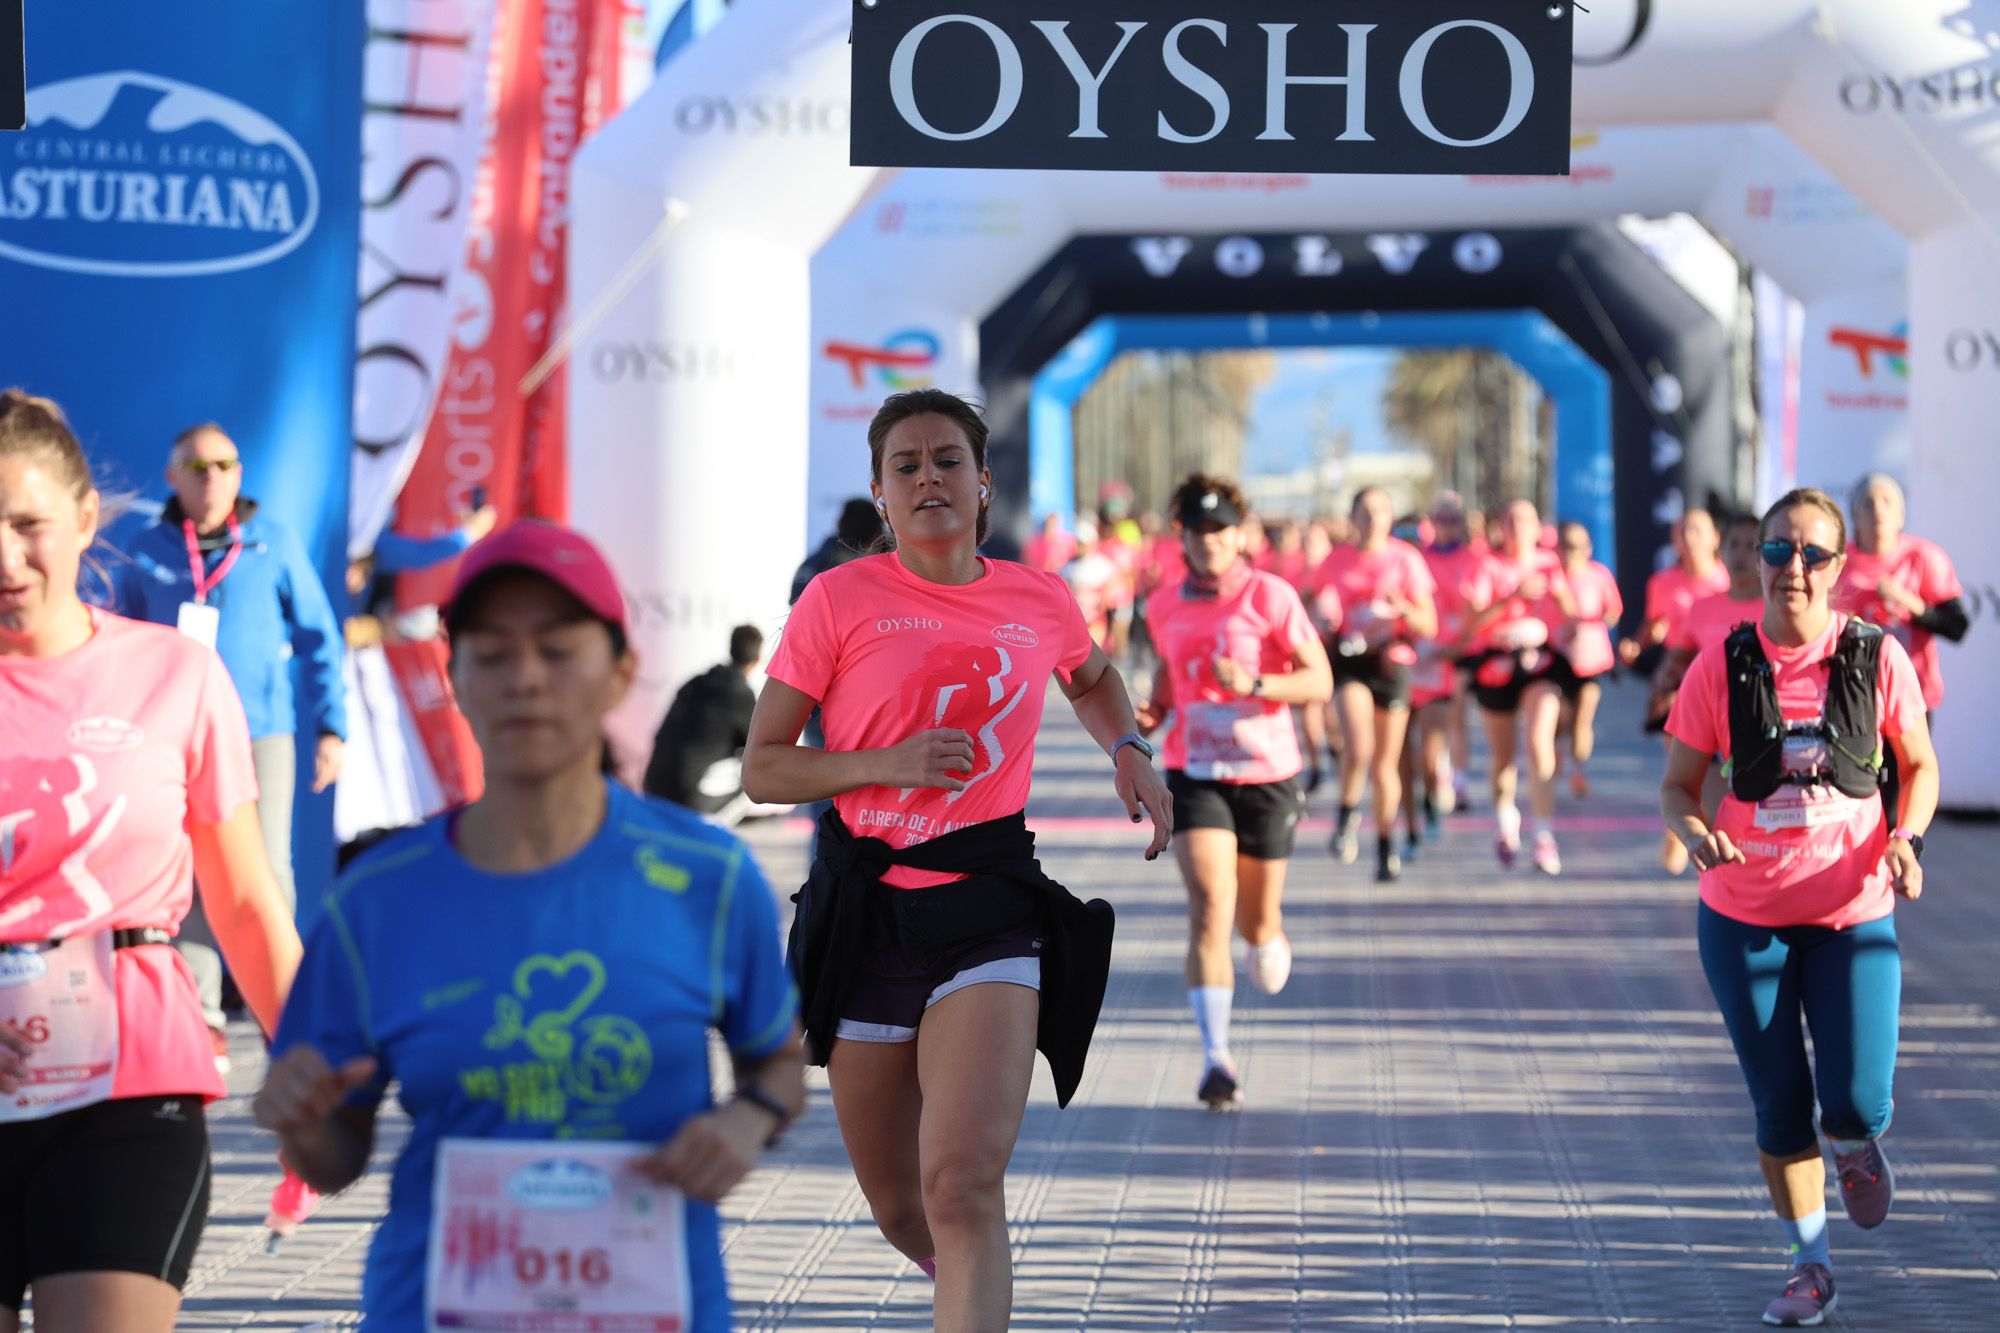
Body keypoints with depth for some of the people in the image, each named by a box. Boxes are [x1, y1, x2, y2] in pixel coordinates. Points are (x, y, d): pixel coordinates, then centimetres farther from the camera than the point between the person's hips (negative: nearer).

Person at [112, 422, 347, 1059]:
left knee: (267, 870, -3)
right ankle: (201, 1018, 5)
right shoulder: (148, 554, 6)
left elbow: (318, 637, 6)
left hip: (262, 732, -1)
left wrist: (330, 725, 1)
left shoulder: (274, 544, 2)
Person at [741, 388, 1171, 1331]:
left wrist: (1129, 750, 10)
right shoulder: (839, 599, -3)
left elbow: (1092, 678, 30)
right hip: (863, 912, 0)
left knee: (963, 1185, -22)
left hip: (988, 909, 0)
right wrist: (887, 763, -17)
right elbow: (762, 769, -2)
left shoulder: (1039, 600, 5)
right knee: (901, 1215, 13)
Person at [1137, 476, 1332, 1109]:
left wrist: (1255, 684, -26)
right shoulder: (1166, 606, 3)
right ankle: (1216, 1058, -21)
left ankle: (1271, 942, 50)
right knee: (1209, 908, -17)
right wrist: (1153, 713, 3)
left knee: (1256, 921, 10)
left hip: (1266, 776, -1)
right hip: (1194, 775, 1)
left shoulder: (1270, 595, -8)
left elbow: (1320, 681, -10)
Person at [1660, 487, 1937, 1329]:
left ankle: (1855, 1147, 27)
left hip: (1853, 913, 0)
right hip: (1744, 919, 1)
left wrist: (1906, 836, -12)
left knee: (1855, 1101, -12)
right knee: (1779, 1108, 6)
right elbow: (1678, 785, -1)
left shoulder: (1875, 658, -6)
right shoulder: (1721, 667, -7)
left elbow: (1919, 764, 6)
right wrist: (1694, 831, -23)